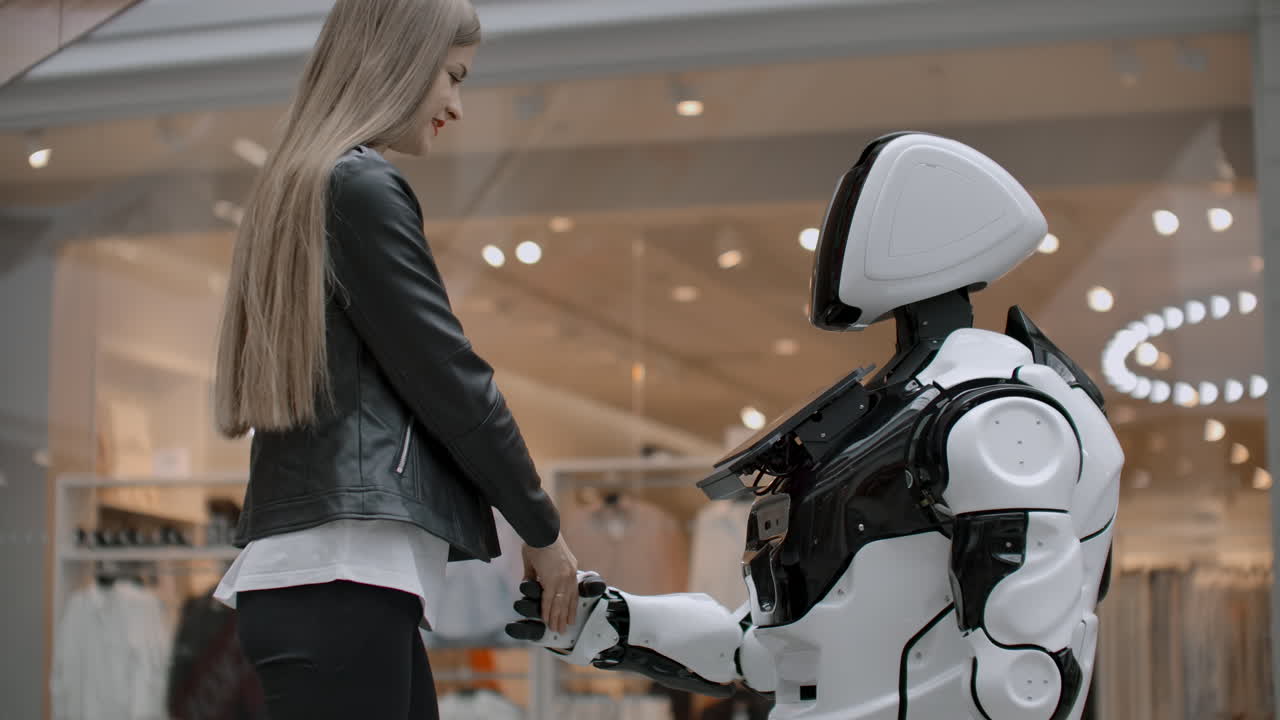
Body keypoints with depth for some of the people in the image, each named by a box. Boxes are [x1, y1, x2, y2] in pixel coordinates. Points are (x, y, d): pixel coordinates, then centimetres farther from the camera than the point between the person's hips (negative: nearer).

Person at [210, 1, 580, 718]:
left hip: (324, 572, 10)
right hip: (340, 574, -10)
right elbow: (447, 378, -10)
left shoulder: (301, 185, 20)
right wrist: (544, 530, 2)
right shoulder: (362, 186, -8)